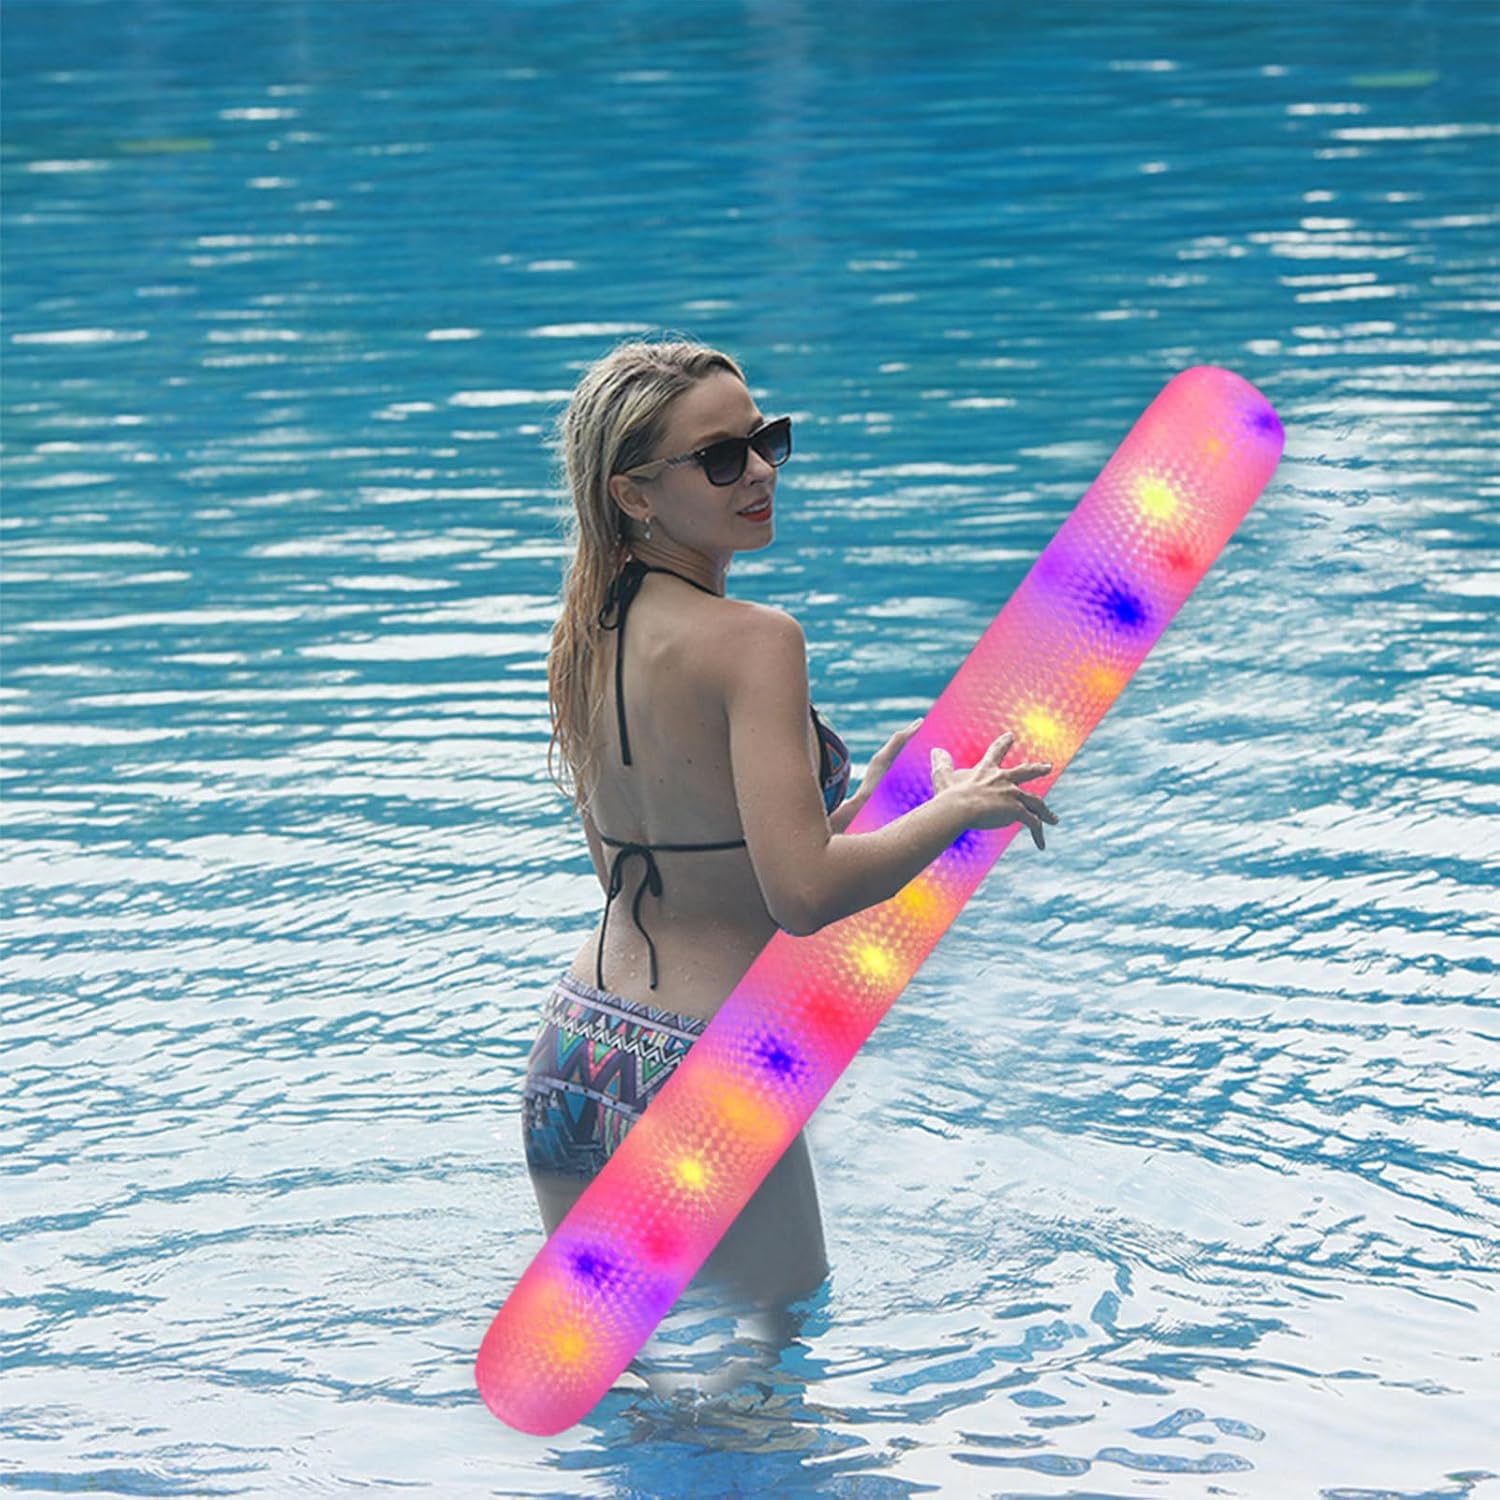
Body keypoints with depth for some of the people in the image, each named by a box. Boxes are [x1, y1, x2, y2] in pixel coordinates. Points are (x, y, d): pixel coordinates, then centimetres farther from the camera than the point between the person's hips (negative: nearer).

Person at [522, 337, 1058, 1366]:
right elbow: (803, 892, -27)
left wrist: (861, 802, 17)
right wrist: (959, 810, -12)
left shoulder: (585, 638, 6)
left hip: (576, 1050, 8)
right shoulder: (754, 641, -19)